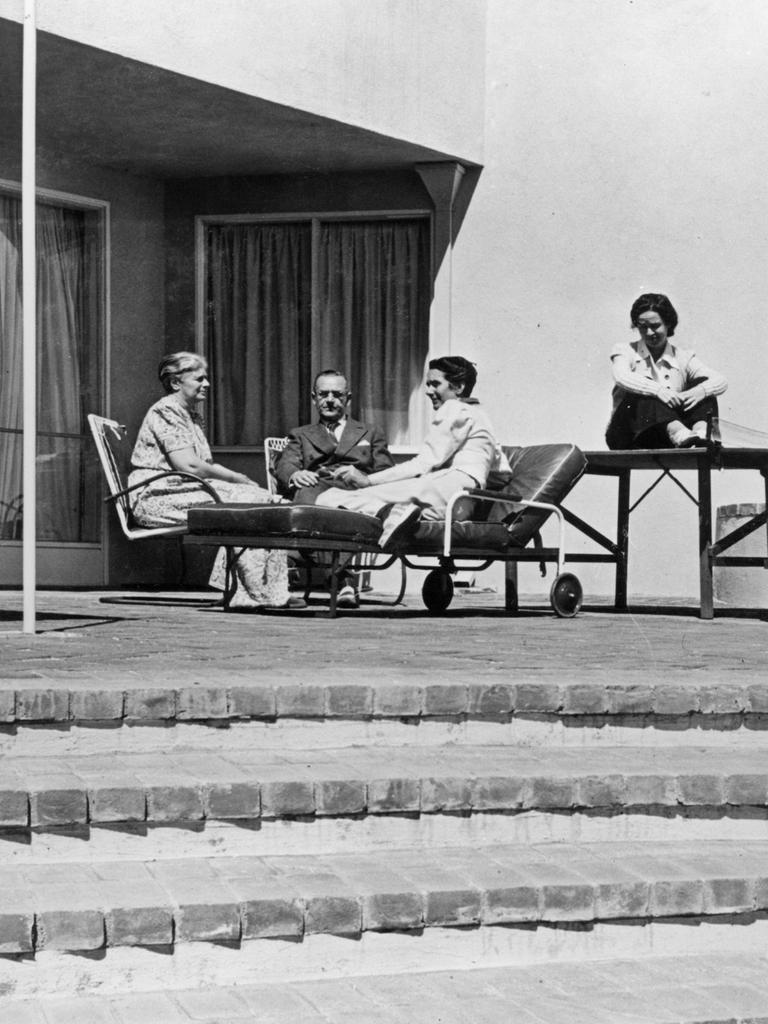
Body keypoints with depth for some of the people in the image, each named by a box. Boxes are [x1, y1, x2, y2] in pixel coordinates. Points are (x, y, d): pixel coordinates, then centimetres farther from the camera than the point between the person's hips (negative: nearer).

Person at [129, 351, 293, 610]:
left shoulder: (192, 416, 23)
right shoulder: (165, 411, -9)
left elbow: (207, 465, 20)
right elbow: (188, 466, -18)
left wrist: (242, 480, 2)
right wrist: (240, 480, -11)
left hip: (180, 491, 9)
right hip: (155, 496, -9)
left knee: (265, 499, -11)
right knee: (241, 502, -25)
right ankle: (258, 592, -23)